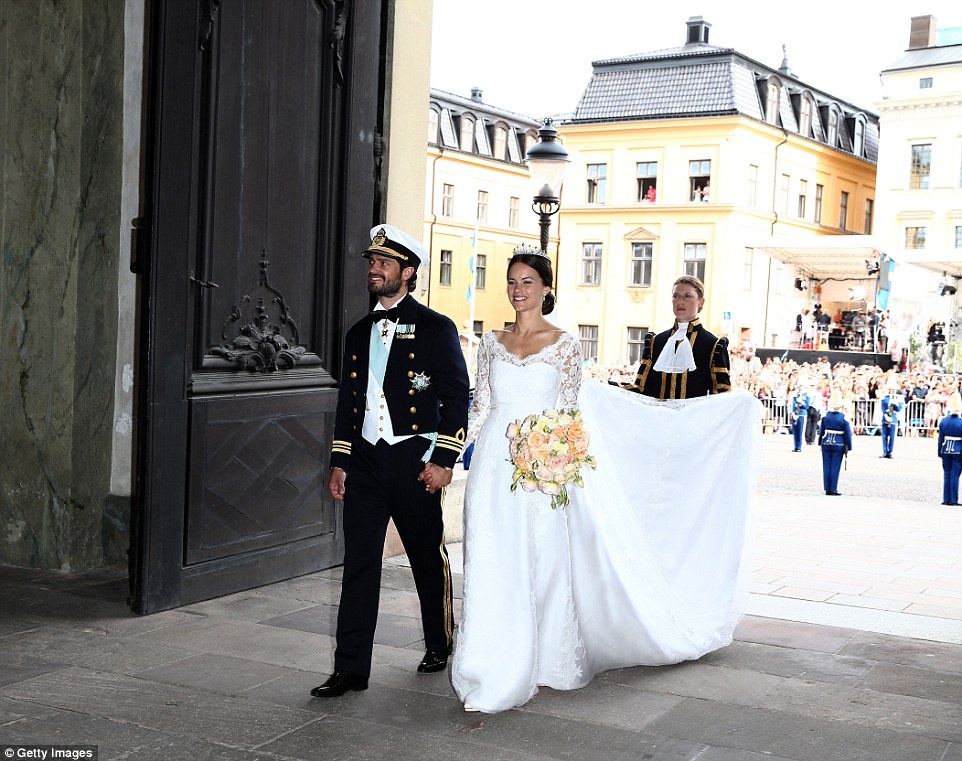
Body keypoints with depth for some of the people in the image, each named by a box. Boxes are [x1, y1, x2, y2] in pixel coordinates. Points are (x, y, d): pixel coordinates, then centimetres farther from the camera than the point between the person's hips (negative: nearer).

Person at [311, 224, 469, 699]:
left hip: (413, 462, -4)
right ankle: (351, 668, 4)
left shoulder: (436, 329, -3)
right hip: (364, 461, 4)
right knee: (358, 564, 1)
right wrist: (339, 460, 10)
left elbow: (456, 397, -6)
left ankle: (439, 646, 31)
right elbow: (347, 400, 17)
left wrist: (443, 460, -13)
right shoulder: (359, 333, 14)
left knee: (428, 560, 10)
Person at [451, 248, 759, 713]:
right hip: (494, 467, 2)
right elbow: (480, 406, 12)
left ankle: (541, 662, 19)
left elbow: (569, 412, 4)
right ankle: (494, 671, 6)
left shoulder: (564, 344, 2)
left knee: (542, 565, 3)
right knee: (493, 567, -1)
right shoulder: (492, 342, 10)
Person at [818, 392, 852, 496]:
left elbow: (821, 431, 4)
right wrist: (848, 447, 4)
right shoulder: (844, 418, -9)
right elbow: (848, 434, -4)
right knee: (835, 467, 2)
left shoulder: (825, 416, -2)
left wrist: (820, 443, 15)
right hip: (838, 445, -2)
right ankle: (833, 489, 3)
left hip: (826, 444, 2)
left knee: (826, 467, 8)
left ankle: (827, 489, 11)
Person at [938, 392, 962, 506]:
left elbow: (940, 438, 2)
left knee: (946, 475, 10)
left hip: (946, 451, 3)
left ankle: (946, 499, 10)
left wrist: (940, 452, 10)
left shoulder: (943, 421, -2)